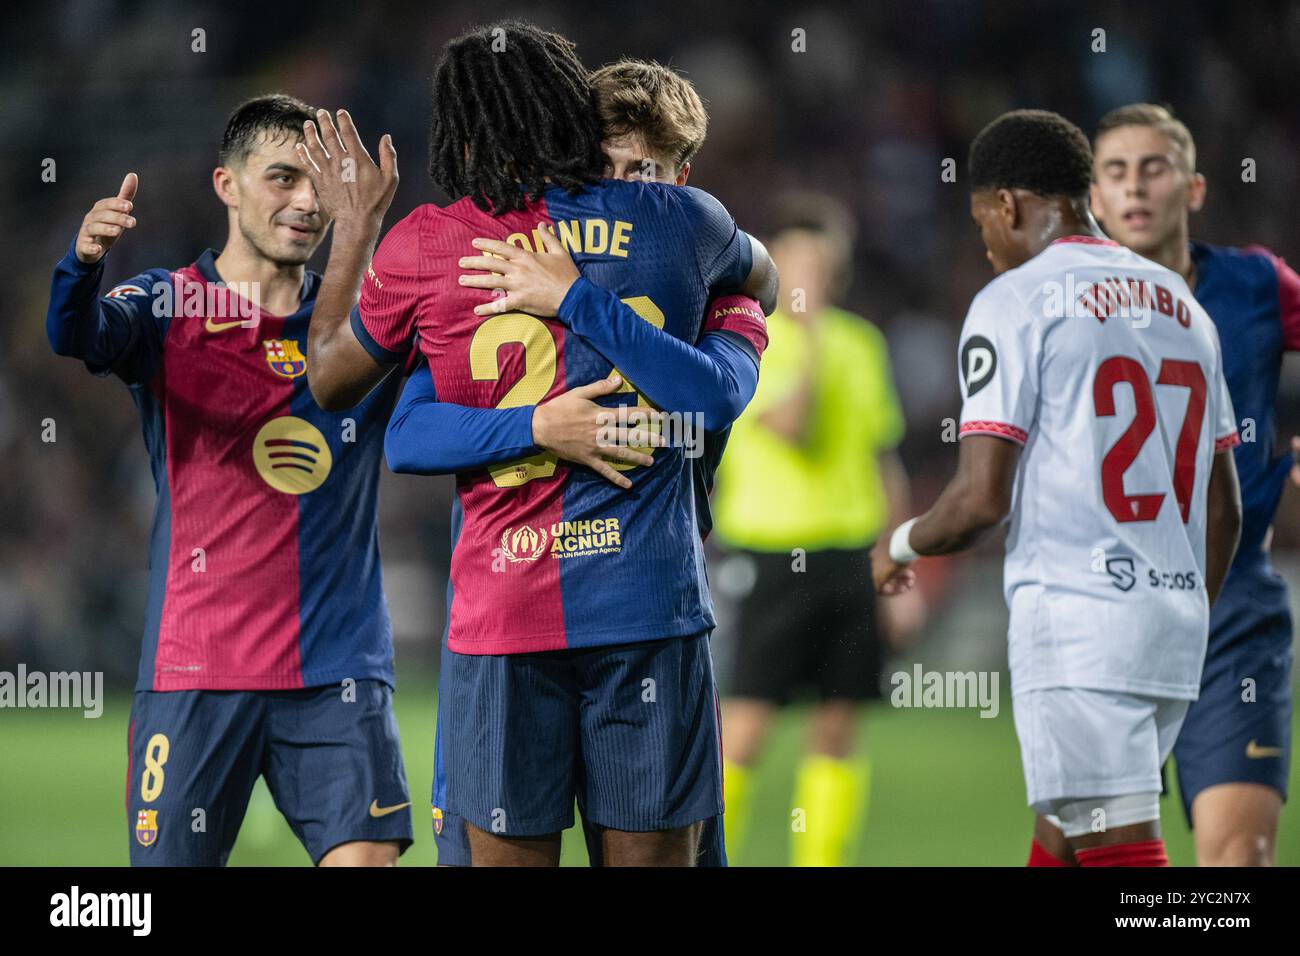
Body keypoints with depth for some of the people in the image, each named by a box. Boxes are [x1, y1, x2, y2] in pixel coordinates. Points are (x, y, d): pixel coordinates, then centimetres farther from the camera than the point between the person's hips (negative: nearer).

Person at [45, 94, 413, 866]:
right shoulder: (171, 305, 1)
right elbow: (79, 335, -17)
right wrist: (85, 260, -42)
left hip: (340, 666, 2)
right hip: (196, 670, -2)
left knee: (365, 858, -11)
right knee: (173, 860, -1)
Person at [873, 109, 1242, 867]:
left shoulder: (1017, 301, -6)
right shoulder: (1181, 305, 16)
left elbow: (981, 499, -12)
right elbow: (1224, 511, 18)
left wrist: (901, 545, 7)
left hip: (1075, 627, -8)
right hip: (1175, 624, 8)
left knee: (1118, 849, -10)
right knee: (1058, 838, 17)